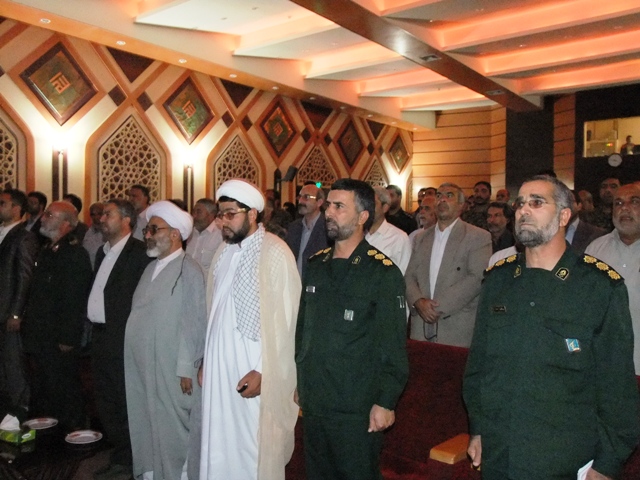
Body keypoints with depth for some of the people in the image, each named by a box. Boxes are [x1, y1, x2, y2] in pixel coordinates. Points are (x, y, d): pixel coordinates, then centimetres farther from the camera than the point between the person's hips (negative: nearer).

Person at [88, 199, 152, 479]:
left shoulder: (139, 252, -13)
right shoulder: (102, 252, 15)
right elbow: (96, 293, 17)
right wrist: (90, 327, 10)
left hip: (123, 338, -9)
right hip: (100, 337, 9)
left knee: (126, 403, 3)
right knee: (106, 403, 16)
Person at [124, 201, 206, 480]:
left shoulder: (188, 271, -14)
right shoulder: (151, 268, 12)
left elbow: (193, 324, -16)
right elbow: (140, 316, 14)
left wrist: (186, 368, -16)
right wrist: (133, 360, 11)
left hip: (171, 371, -8)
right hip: (142, 368, 8)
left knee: (173, 429, 5)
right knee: (146, 427, 17)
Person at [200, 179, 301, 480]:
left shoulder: (275, 253, -14)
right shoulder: (225, 252, 8)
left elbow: (285, 319, -14)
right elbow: (215, 312, 12)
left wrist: (263, 372, -15)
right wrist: (206, 361, 10)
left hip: (254, 372, -6)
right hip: (219, 368, 6)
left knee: (255, 452, 6)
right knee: (220, 447, 14)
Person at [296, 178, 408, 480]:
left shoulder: (382, 272, -12)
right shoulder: (316, 265, 7)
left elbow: (393, 345, -13)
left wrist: (385, 402, -13)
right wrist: (298, 382, 13)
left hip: (356, 409, -6)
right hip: (313, 401, 6)